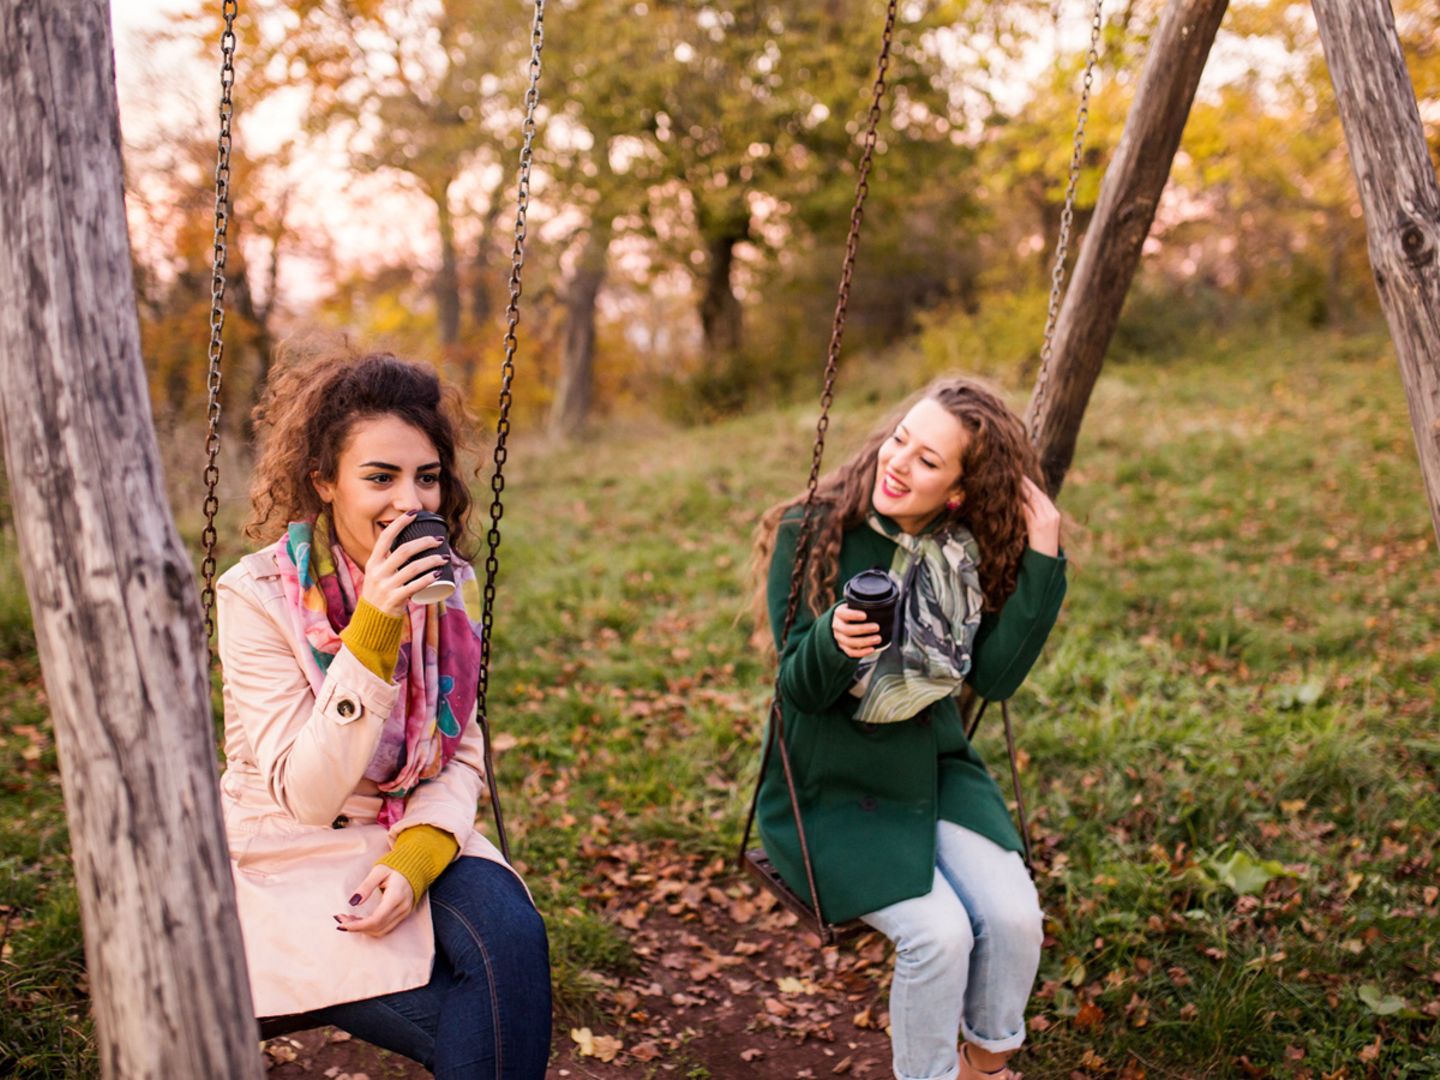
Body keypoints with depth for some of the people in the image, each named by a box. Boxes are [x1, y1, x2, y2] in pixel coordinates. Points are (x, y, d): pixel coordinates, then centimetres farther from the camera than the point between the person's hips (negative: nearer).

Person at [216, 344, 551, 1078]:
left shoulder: (449, 584, -2)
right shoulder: (256, 596, -15)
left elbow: (462, 753, 3)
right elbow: (306, 794, -20)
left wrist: (416, 856, -18)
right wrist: (372, 631, -30)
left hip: (418, 834, 4)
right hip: (293, 853, -4)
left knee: (512, 934, -26)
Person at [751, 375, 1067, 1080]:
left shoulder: (967, 551, -5)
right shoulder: (812, 534, -15)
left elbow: (995, 678, -16)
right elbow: (800, 690, -15)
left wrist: (1042, 558, -20)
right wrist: (832, 641, -38)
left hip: (931, 768, 4)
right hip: (829, 786, -4)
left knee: (1014, 916, -15)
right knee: (939, 932, -20)